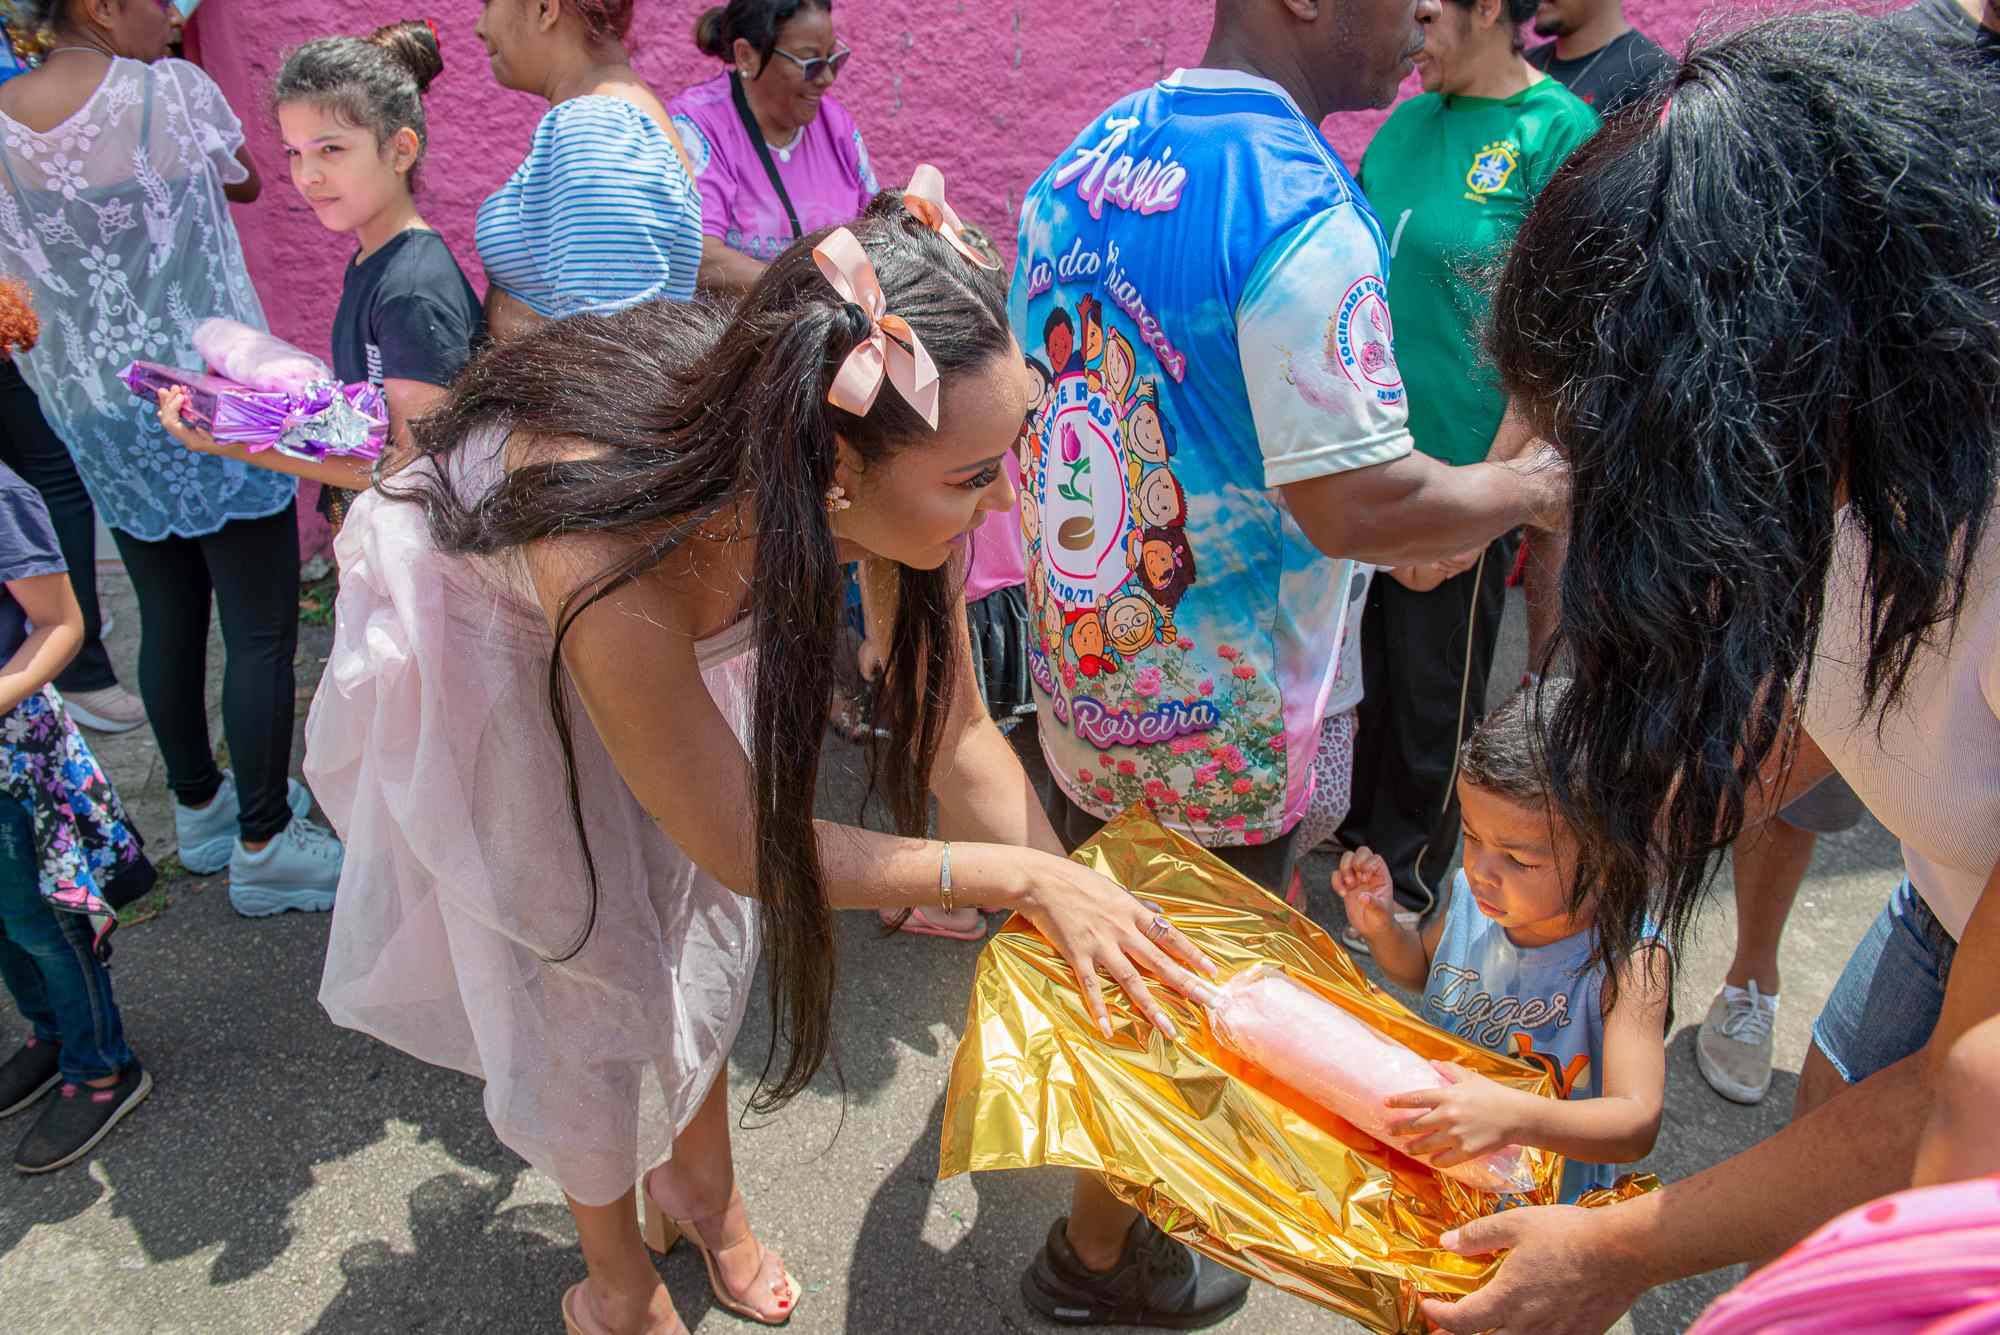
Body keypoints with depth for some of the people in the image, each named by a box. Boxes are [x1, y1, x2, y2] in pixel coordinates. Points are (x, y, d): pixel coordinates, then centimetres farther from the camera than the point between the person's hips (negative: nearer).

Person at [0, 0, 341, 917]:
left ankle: (199, 808, 34)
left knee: (167, 619, 18)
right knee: (261, 630, 3)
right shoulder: (173, 91, -13)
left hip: (95, 423, 6)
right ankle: (263, 845, 11)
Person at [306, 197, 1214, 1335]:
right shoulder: (612, 559, -47)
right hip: (482, 636, -4)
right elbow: (747, 845, -32)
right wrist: (1028, 878, -30)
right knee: (576, 965, 6)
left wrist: (1083, 920, -22)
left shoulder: (886, 485, -31)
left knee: (697, 917, 14)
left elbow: (957, 737, -17)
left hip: (654, 617, 5)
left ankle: (701, 1182, 44)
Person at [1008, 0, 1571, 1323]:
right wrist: (1536, 483, -7)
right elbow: (1356, 506, -26)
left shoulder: (1086, 156, 3)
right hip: (1217, 745, -8)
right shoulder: (1303, 209, -24)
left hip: (1074, 689, 8)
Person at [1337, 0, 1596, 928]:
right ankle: (1351, 825, 43)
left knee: (1433, 694, 10)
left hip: (1460, 472, -6)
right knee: (1356, 664, 20)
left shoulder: (1561, 136, -12)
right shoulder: (1409, 120, 7)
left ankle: (1408, 880, 31)